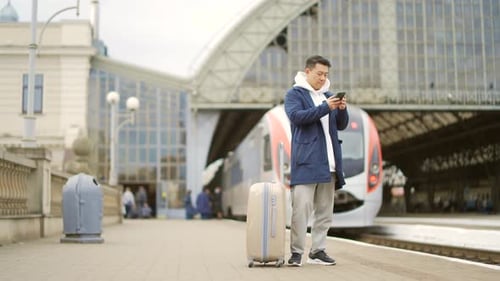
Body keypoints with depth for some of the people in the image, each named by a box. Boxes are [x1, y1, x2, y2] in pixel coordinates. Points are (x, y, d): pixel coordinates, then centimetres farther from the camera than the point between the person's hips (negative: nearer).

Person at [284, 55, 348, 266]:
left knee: (325, 210, 7)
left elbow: (341, 125, 18)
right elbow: (296, 116, -15)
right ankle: (296, 252, -3)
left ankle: (318, 251, 14)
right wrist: (325, 107, -21)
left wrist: (342, 109, -3)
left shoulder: (327, 95, 20)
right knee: (301, 208, -9)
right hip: (306, 162, -6)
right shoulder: (295, 94, 2)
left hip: (328, 162, 6)